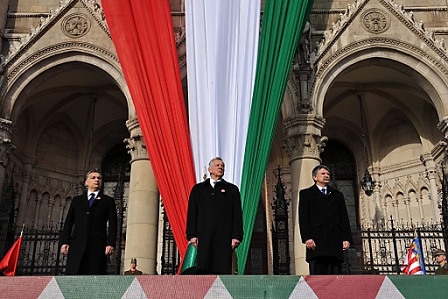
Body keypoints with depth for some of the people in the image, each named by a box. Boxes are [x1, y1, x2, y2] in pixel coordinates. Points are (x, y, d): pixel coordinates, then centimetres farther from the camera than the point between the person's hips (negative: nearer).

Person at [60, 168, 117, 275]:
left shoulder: (108, 201, 15)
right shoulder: (77, 200, 22)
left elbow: (112, 224, 6)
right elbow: (68, 222, 15)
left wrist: (110, 244, -7)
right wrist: (64, 242, 2)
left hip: (98, 246, -1)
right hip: (77, 245, 2)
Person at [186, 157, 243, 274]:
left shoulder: (232, 189, 15)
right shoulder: (197, 189, 18)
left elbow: (237, 215, 7)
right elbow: (191, 214, 12)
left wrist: (236, 236, -3)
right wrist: (192, 235, 1)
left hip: (224, 238, 0)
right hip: (203, 237, 1)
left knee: (222, 269, -5)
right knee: (202, 269, -5)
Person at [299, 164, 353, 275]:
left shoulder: (338, 195, 24)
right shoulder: (306, 194, 13)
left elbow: (344, 218, 16)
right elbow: (303, 218, 2)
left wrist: (346, 238, 3)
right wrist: (307, 238, -11)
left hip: (336, 242, 3)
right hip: (317, 242, -3)